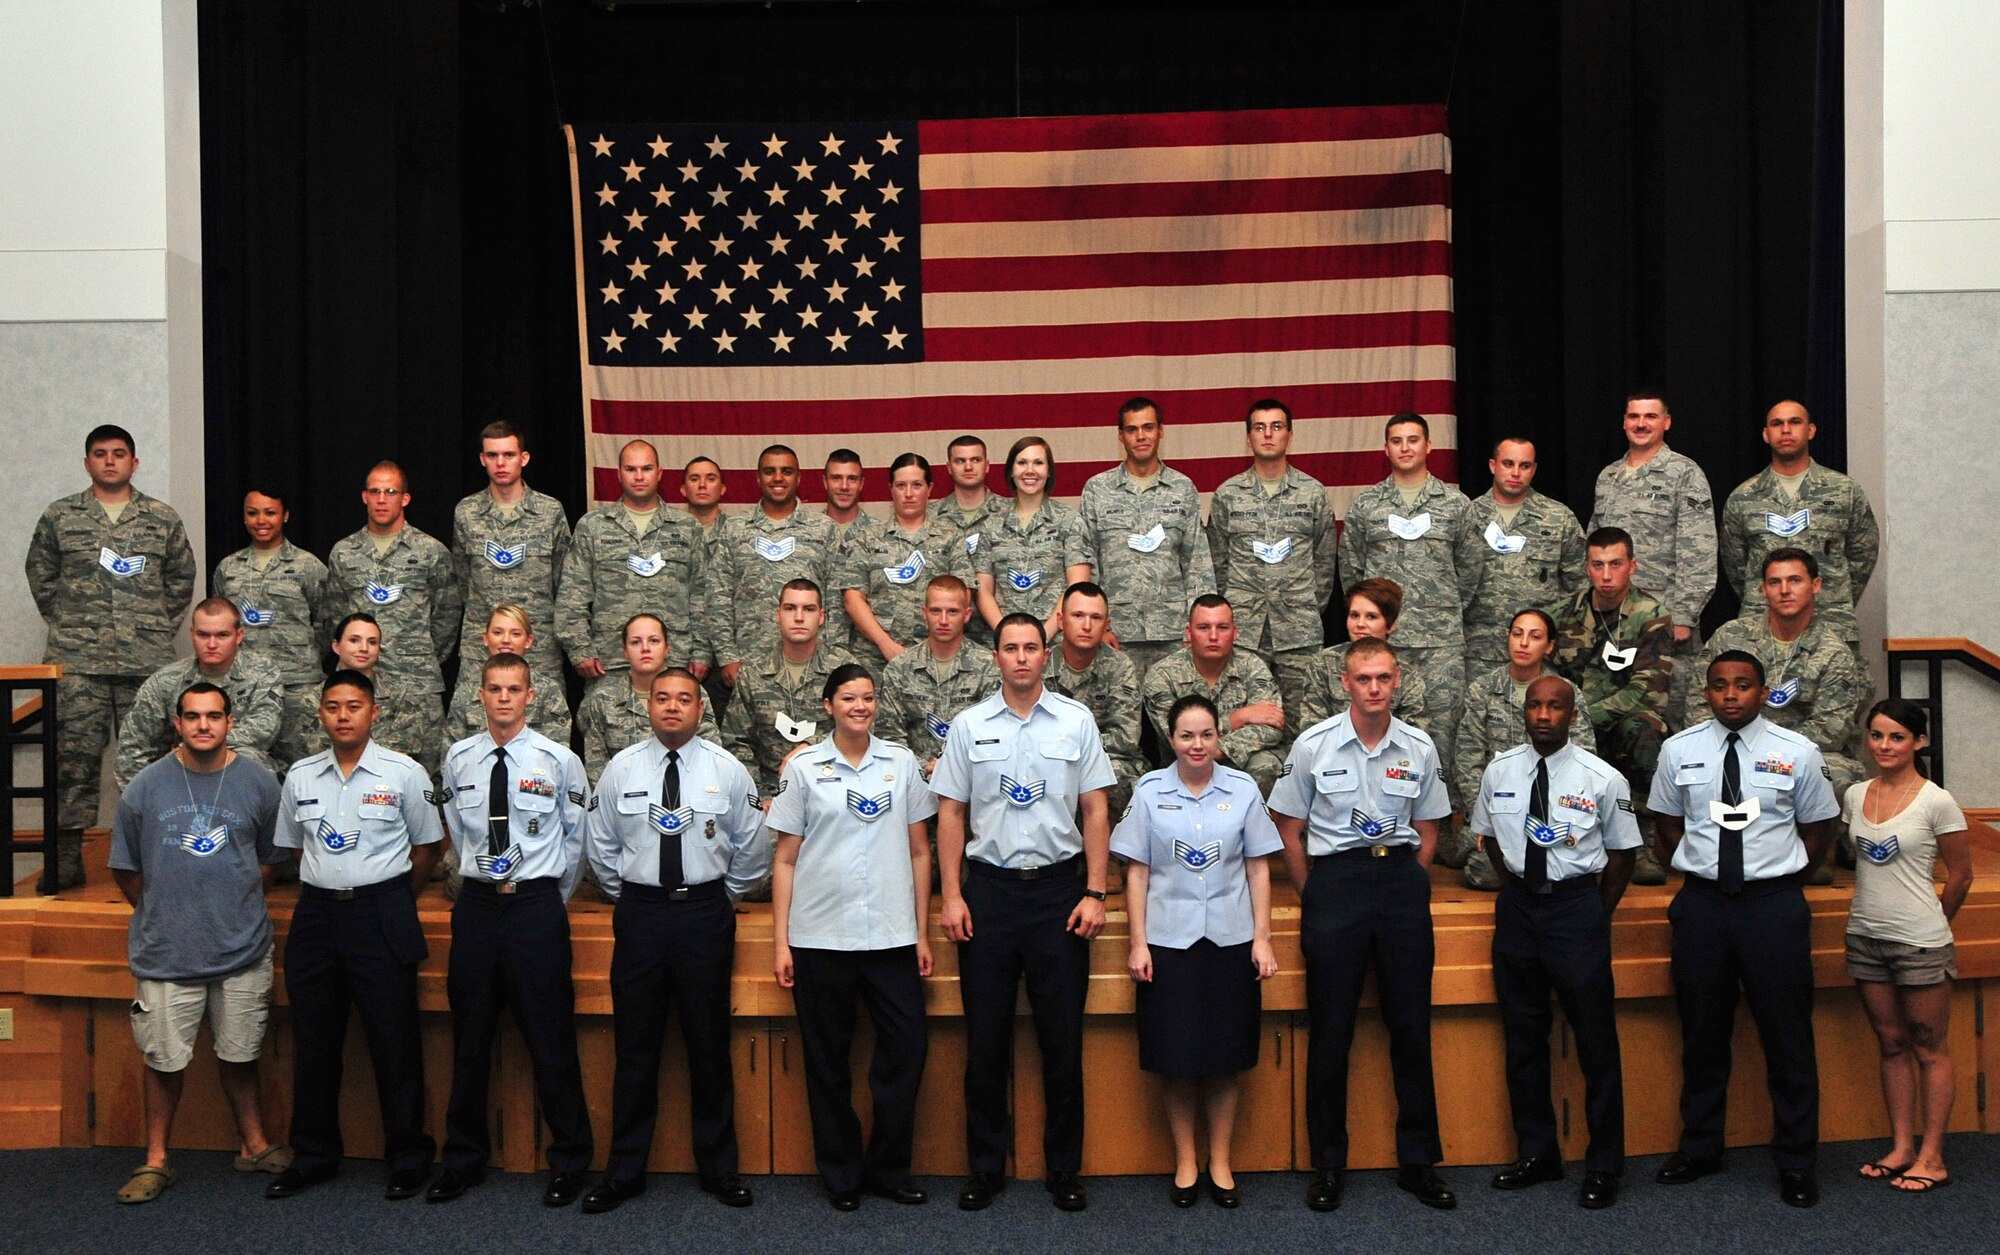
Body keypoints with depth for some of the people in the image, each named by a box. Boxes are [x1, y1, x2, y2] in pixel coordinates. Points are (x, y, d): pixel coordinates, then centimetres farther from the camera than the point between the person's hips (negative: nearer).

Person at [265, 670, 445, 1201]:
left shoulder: (404, 773, -2)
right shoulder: (299, 777, 8)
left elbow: (428, 846, 7)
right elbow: (294, 847, 20)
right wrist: (326, 889, 13)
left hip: (382, 913, -3)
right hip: (316, 912, 4)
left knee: (394, 1038, 1)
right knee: (313, 1040, 10)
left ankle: (408, 1157, 13)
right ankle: (313, 1156, 24)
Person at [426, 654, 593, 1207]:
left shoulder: (559, 760, -3)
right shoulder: (459, 758, 6)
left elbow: (577, 837, 5)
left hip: (537, 905, -3)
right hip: (476, 904, 3)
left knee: (551, 1039, 1)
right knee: (469, 1040, 10)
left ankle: (569, 1161, 15)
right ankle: (464, 1160, 25)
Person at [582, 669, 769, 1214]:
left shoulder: (727, 770, 0)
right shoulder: (621, 768, 3)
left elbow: (753, 849, 8)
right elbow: (602, 847, 13)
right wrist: (625, 897, 12)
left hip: (705, 912, 0)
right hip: (639, 912, 1)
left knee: (709, 1045, 7)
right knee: (635, 1046, 5)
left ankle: (719, 1168, 20)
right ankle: (624, 1170, 18)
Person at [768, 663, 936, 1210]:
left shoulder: (902, 763, 7)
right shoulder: (804, 768, 3)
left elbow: (919, 851, 10)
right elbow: (785, 858, 3)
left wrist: (923, 933, 7)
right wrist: (780, 942, -1)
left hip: (892, 936, 1)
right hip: (819, 937, -1)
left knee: (905, 1051, 1)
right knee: (827, 1062, 7)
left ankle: (889, 1169, 19)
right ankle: (842, 1174, 23)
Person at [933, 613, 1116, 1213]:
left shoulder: (1076, 721, 3)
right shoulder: (969, 726, 4)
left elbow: (1095, 811, 4)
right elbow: (951, 814, 5)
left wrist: (1094, 893, -3)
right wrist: (951, 896, -2)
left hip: (1058, 888, 0)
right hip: (990, 888, 1)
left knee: (1063, 1038, 4)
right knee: (986, 1038, 6)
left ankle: (1064, 1168, 18)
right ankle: (985, 1167, 19)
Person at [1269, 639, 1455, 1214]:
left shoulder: (1419, 748, 5)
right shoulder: (1314, 745, -1)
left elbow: (1427, 830, 16)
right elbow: (1288, 828, 4)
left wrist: (1409, 886, 8)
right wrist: (1313, 897, 4)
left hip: (1402, 878, 2)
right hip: (1334, 880, -2)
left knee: (1412, 1025, 6)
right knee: (1331, 1029, 2)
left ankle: (1418, 1161, 19)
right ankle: (1327, 1164, 14)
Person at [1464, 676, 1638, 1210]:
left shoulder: (1603, 779, -9)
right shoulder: (1499, 771, 1)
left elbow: (1622, 851, 1)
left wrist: (1597, 911, 0)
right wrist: (1516, 887, 10)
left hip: (1578, 904, -4)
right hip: (1517, 905, 4)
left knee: (1596, 1040, 2)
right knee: (1522, 1038, 12)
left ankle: (1604, 1166, 17)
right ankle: (1536, 1154, 26)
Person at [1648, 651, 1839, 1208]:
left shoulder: (1797, 753, -2)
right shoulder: (1678, 751, 2)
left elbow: (1816, 829, 7)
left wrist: (1780, 873, 2)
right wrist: (1696, 868, 5)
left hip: (1775, 902, -1)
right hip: (1702, 902, 2)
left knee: (1788, 1034, 5)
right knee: (1702, 1032, 12)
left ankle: (1796, 1162, 19)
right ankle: (1699, 1148, 27)